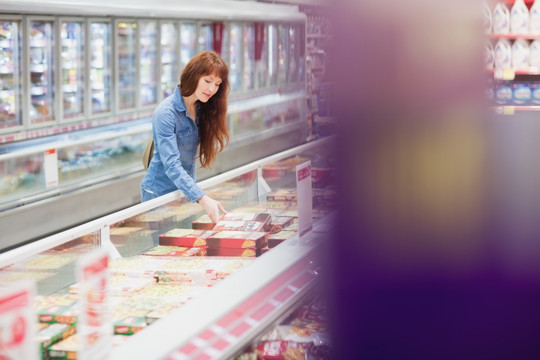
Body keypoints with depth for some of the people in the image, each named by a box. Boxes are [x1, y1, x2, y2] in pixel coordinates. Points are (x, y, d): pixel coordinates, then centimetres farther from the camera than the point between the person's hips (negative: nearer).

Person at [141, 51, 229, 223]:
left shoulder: (201, 109, 2)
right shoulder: (165, 112, -23)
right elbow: (171, 165, -31)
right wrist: (202, 199, -41)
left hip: (186, 189, 7)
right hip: (159, 193, -7)